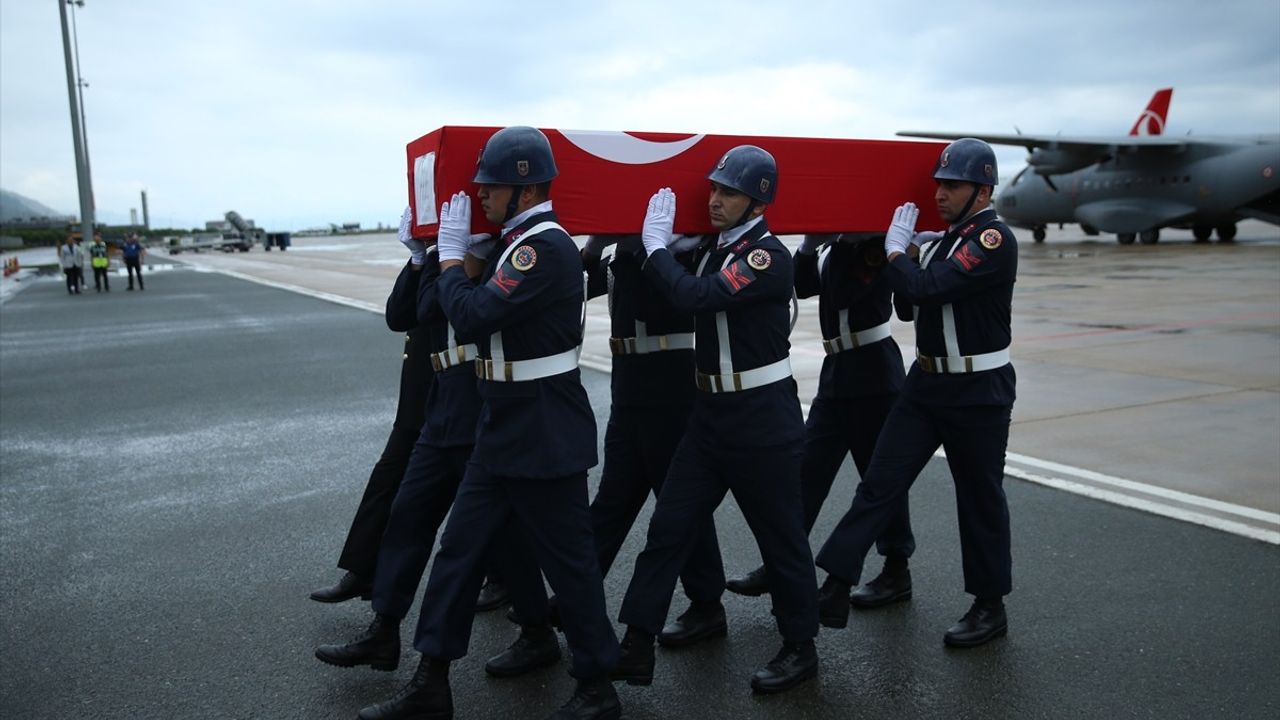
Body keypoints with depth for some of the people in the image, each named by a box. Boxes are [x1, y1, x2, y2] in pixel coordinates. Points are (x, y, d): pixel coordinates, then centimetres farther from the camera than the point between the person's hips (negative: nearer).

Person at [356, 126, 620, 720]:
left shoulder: (546, 248, -19)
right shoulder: (519, 242, 12)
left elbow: (473, 315, -25)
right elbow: (485, 310, 16)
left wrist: (450, 253, -11)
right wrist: (454, 254, 10)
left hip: (544, 438, -10)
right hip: (503, 431, 10)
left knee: (567, 560, 4)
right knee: (458, 549, 12)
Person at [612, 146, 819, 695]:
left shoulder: (769, 256, -18)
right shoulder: (713, 248, 9)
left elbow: (694, 297, -28)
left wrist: (655, 244, -17)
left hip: (763, 417, -8)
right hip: (711, 412, 8)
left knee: (780, 534, 7)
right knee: (668, 527, 6)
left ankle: (801, 648, 25)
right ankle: (636, 648, 13)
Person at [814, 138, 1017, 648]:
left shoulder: (994, 240, -16)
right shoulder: (949, 237, 11)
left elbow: (925, 288, -27)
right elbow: (917, 295, 14)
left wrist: (896, 248, -11)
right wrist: (904, 252, 0)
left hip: (978, 391, -8)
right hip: (927, 381, 8)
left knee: (980, 499, 6)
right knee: (879, 483, 2)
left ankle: (990, 608, 23)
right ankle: (835, 590, 4)